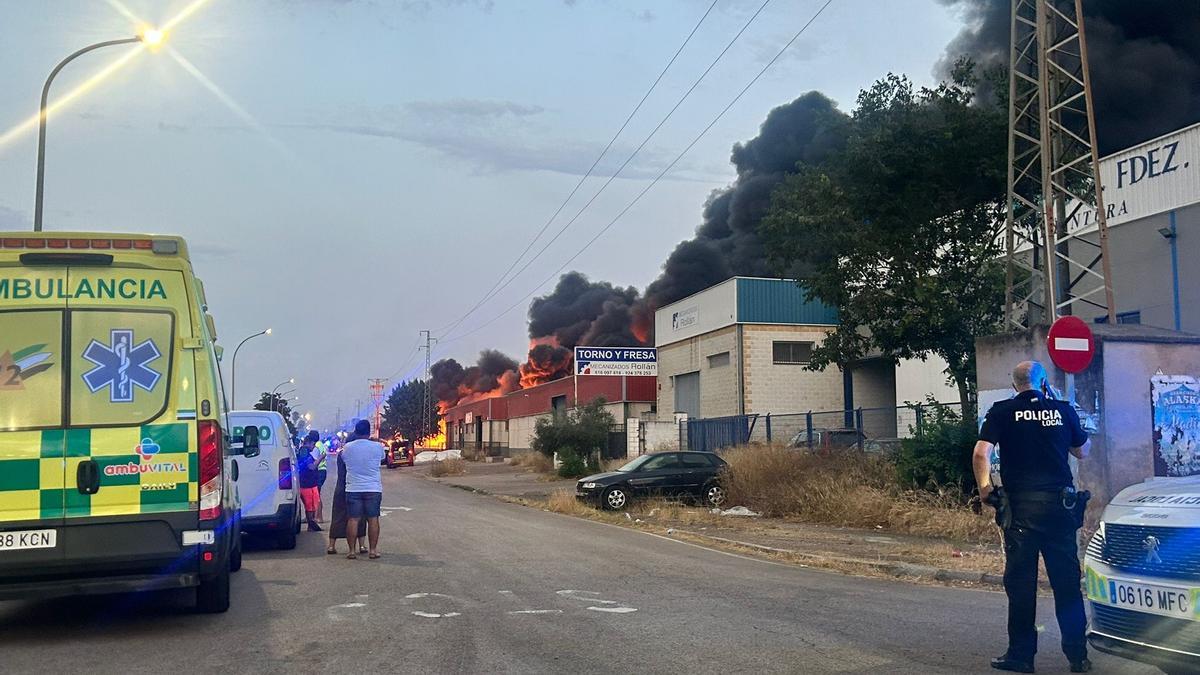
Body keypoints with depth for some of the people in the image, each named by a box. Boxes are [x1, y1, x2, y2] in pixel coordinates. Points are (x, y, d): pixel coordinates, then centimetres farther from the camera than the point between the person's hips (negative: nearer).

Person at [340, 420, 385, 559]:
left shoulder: (347, 447, -2)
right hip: (373, 489, -1)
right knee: (373, 519, 4)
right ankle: (373, 550, 4)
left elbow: (341, 456, 16)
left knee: (353, 519, 4)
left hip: (353, 489, 1)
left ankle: (352, 551, 4)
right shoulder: (377, 447, -5)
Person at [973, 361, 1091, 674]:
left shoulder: (1002, 412, -1)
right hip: (1060, 504, 2)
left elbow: (981, 453, -11)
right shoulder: (1063, 410, 6)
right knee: (1066, 581, 10)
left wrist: (984, 487, 0)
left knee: (1021, 581, 4)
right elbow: (1083, 451, 19)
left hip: (1020, 506, -2)